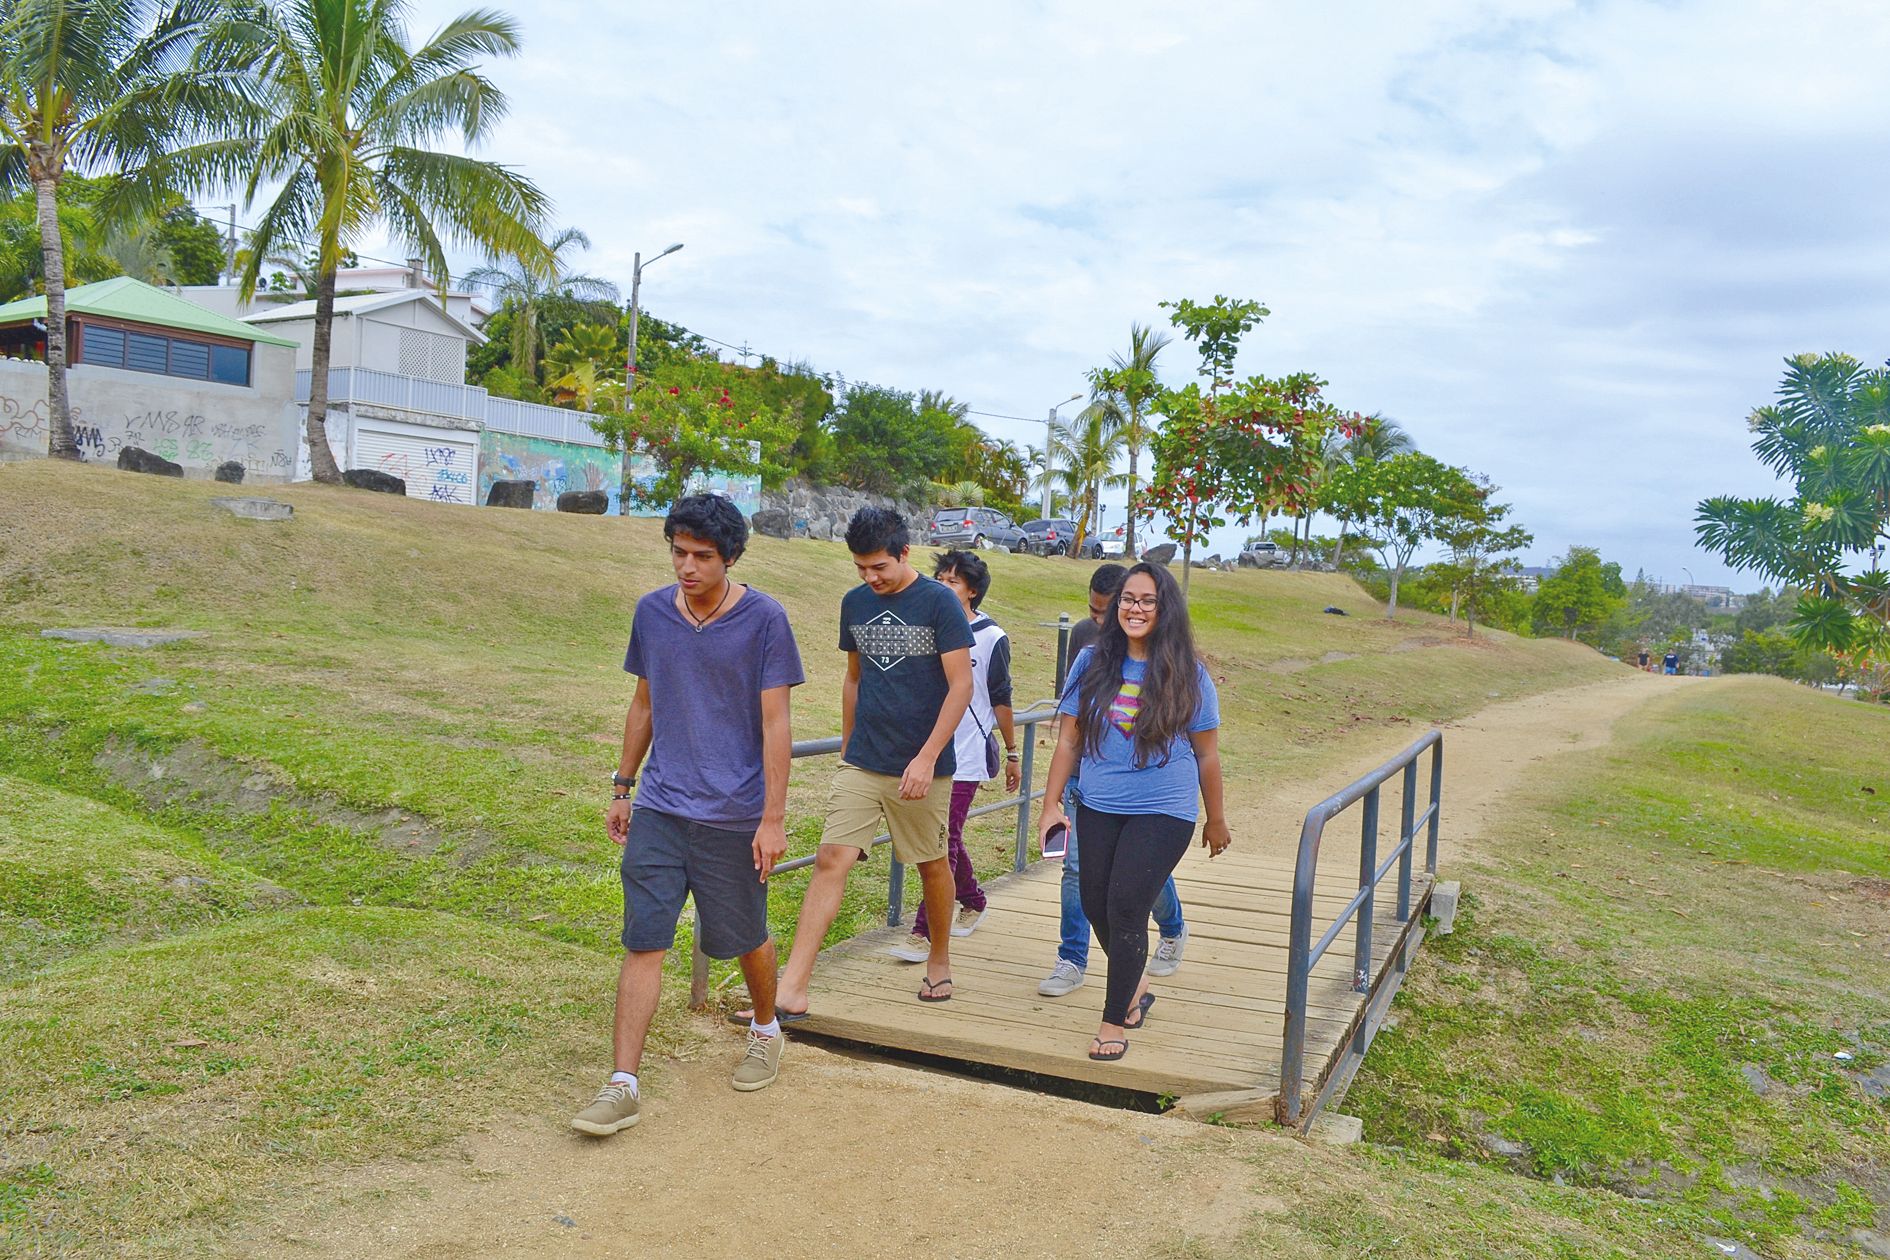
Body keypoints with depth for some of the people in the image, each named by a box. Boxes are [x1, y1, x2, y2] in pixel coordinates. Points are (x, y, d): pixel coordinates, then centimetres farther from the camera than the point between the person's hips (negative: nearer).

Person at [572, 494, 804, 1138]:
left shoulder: (764, 619, -9)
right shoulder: (651, 613, 3)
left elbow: (775, 723, -9)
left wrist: (773, 818, -11)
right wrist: (622, 787, 15)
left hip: (734, 816, -3)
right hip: (658, 810, 3)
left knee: (744, 938, 13)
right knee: (643, 943, -1)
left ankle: (766, 1030, 40)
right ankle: (622, 1086, 4)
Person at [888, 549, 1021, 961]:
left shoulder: (991, 638, -5)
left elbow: (1000, 698, 1)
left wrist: (1012, 753, 6)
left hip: (965, 758, -5)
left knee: (944, 841, -7)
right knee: (943, 840, 14)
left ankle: (925, 932, -4)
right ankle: (973, 902, 36)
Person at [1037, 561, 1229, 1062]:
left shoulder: (1187, 675, -4)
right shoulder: (1093, 663, 0)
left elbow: (1206, 754, 3)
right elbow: (1069, 740, 4)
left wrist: (1216, 821, 9)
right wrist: (1051, 804, 0)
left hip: (1164, 813, -3)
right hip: (1098, 809, 4)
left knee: (1126, 908, -9)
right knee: (1096, 906, 9)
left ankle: (1116, 1021, 9)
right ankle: (1136, 988, 37)